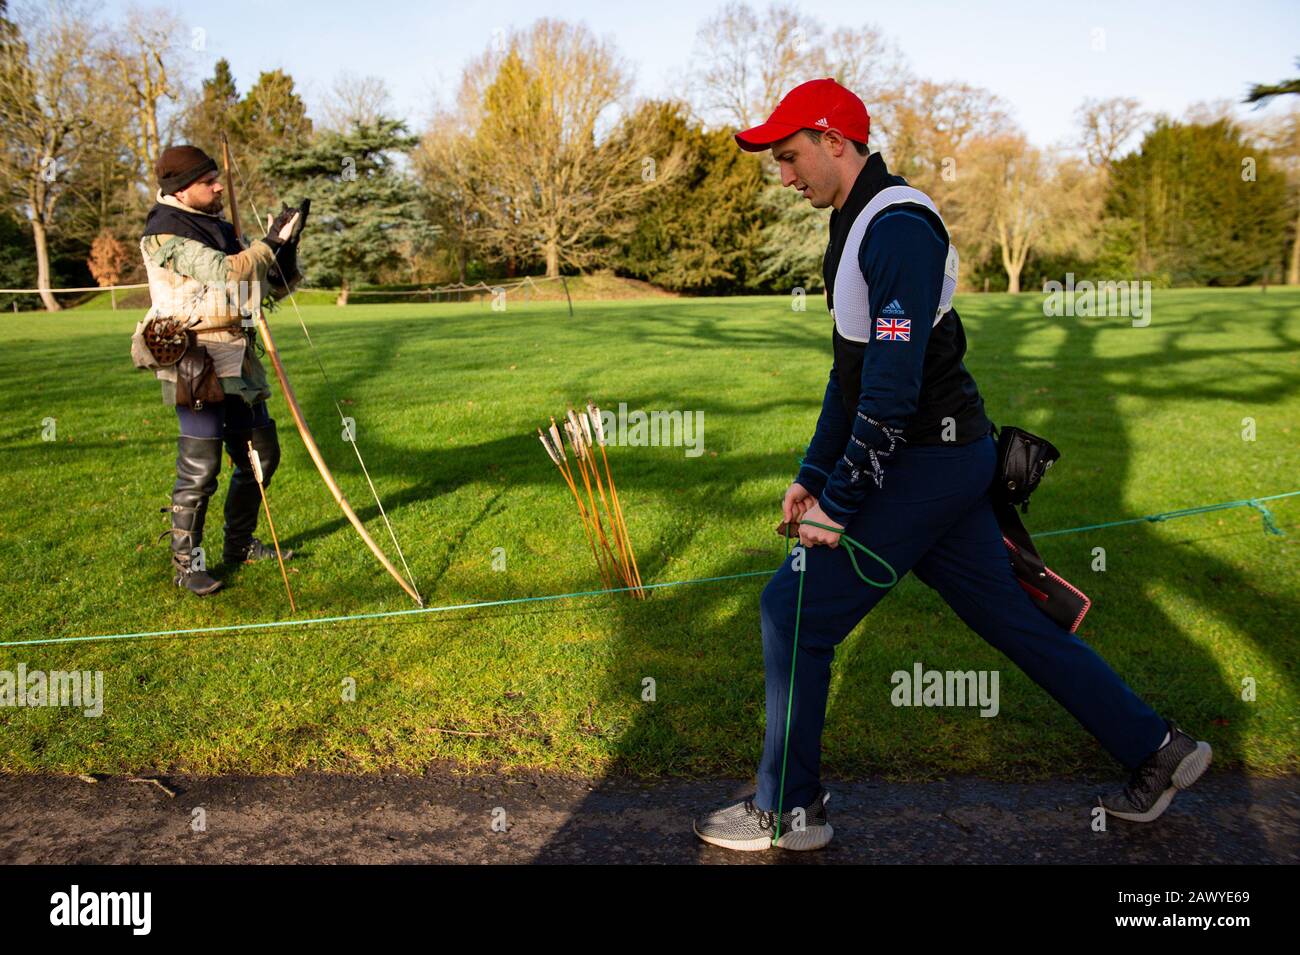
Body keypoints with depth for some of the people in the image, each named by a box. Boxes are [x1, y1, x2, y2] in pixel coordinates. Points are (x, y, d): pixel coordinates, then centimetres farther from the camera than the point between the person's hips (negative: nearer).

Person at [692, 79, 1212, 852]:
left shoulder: (898, 226, -18)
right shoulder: (863, 225, 15)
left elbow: (892, 386, -25)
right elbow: (852, 371, 19)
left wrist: (839, 504, -20)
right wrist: (813, 476, 15)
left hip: (924, 463, -10)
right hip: (945, 461, 10)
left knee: (796, 610, -3)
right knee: (1010, 616, 16)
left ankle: (787, 810, 10)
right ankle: (1156, 751, 27)